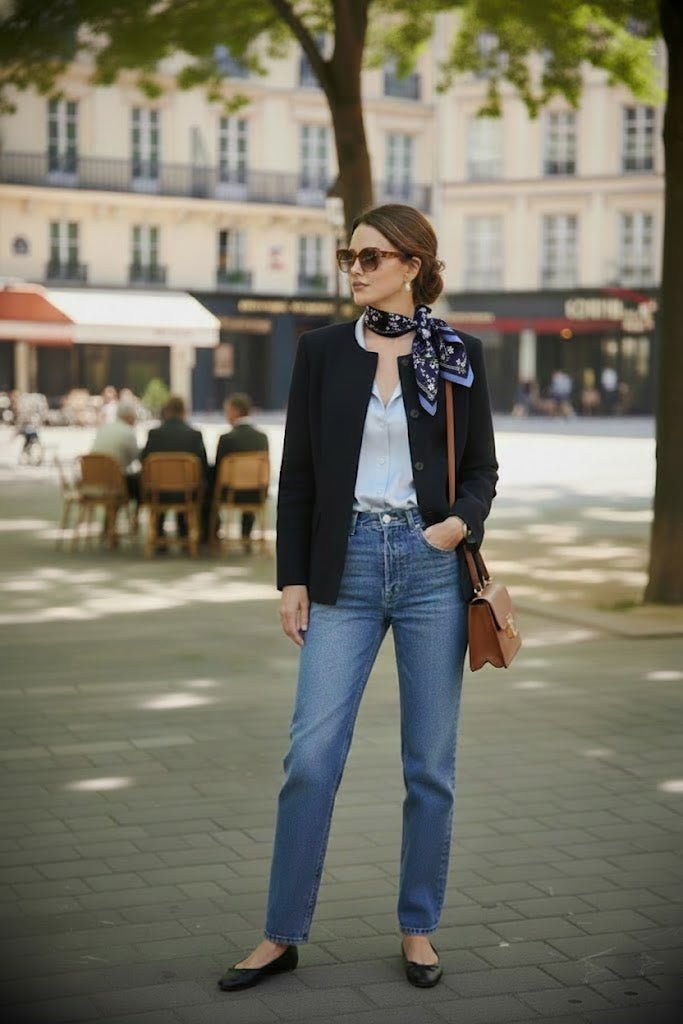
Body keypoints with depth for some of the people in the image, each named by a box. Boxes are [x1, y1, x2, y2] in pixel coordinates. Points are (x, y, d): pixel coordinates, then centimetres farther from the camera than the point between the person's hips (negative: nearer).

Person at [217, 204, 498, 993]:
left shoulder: (458, 354, 3)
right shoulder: (322, 350, 5)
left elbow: (483, 467, 6)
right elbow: (297, 473, 5)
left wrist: (463, 519, -15)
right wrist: (293, 578, 0)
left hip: (432, 567, 0)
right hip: (347, 565, 1)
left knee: (430, 763, 6)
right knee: (311, 756, -3)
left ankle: (418, 930, 20)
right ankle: (282, 935, 10)